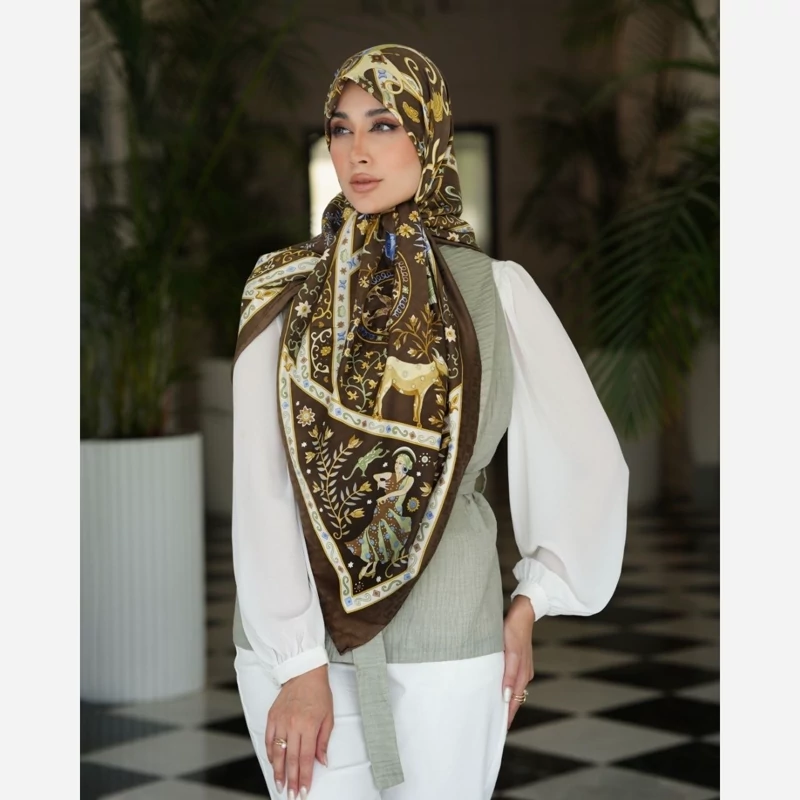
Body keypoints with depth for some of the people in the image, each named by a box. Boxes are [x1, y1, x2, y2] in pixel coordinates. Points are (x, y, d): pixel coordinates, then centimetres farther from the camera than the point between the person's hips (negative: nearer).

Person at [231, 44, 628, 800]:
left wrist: (530, 605, 4)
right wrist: (296, 663, -12)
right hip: (298, 632, 1)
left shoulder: (495, 290, 0)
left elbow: (590, 461, 6)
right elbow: (260, 484, -6)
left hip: (445, 639, 0)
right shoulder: (284, 287, 1)